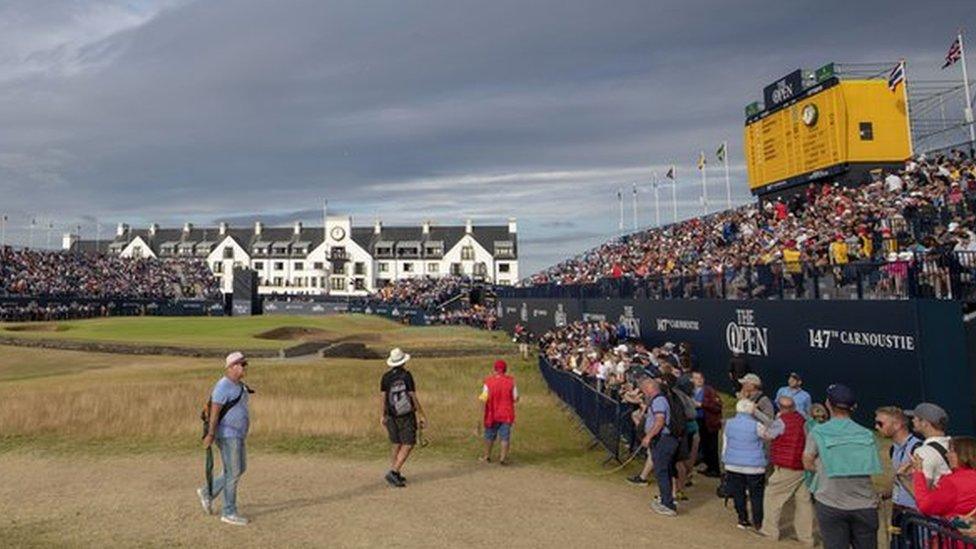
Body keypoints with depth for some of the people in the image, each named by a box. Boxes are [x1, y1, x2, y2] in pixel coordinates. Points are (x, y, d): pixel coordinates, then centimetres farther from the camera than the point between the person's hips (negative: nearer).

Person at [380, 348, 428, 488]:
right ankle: (393, 472, -13)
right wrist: (422, 415, -7)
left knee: (397, 445, 16)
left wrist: (382, 416, 2)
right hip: (407, 415, -5)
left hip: (392, 416, 5)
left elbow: (383, 397, -5)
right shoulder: (407, 376, -13)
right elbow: (413, 397, -13)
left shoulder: (386, 377, -1)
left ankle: (396, 475, 19)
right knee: (408, 445, -1)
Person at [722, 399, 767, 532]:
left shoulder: (729, 424, 0)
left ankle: (743, 520, 18)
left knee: (738, 494, 13)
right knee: (756, 495, 8)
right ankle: (757, 523, 12)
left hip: (733, 465, 4)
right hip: (754, 466, -3)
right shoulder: (756, 426, -14)